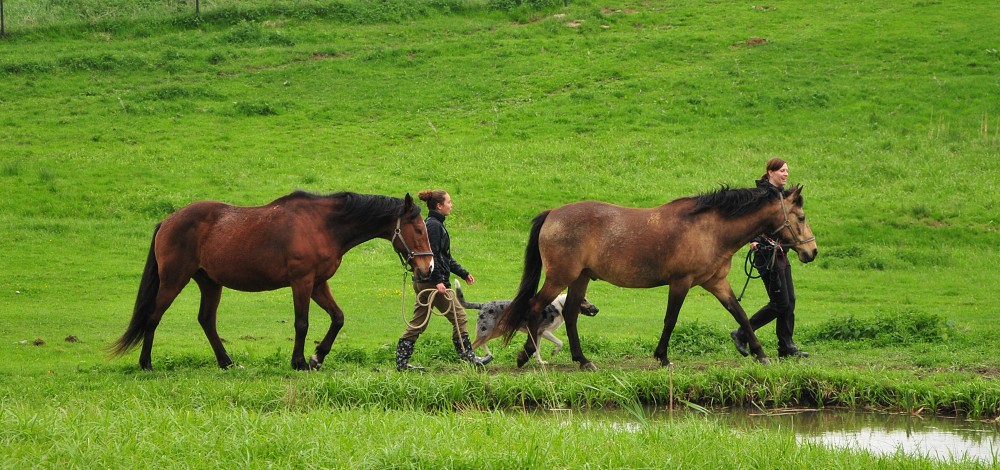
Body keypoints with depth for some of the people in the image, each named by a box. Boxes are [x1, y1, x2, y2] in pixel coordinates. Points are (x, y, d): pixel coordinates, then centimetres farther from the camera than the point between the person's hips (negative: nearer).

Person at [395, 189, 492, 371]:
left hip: (422, 282, 10)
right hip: (432, 282, -10)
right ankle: (468, 357, 3)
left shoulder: (434, 224, 19)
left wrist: (463, 273, 26)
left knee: (418, 323, 10)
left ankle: (401, 362, 9)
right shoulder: (433, 225, -13)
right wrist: (438, 281, -26)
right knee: (459, 317, -2)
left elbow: (444, 257, 26)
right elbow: (431, 255, -21)